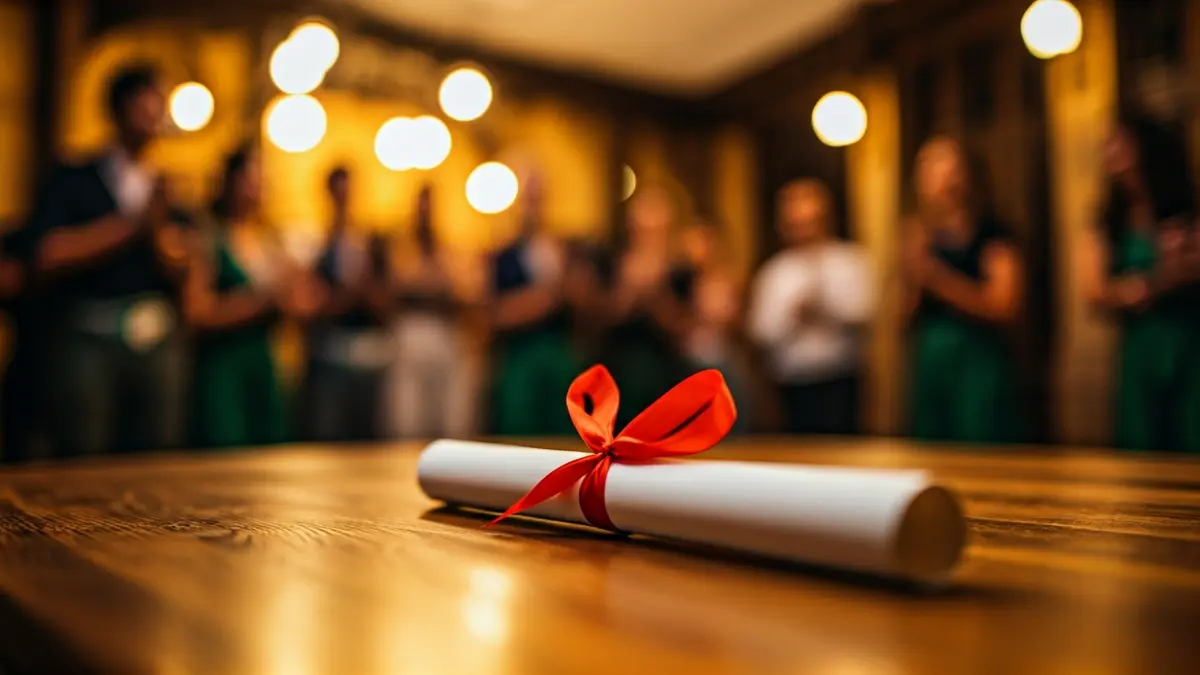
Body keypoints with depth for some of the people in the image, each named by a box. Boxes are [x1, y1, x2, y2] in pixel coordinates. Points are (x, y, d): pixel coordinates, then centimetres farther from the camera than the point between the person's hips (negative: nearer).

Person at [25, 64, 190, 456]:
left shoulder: (168, 191, 14)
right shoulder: (72, 182, 8)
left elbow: (179, 273, 6)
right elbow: (48, 258, -6)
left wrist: (158, 225, -13)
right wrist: (132, 223, -6)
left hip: (158, 346, 2)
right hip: (87, 342, -2)